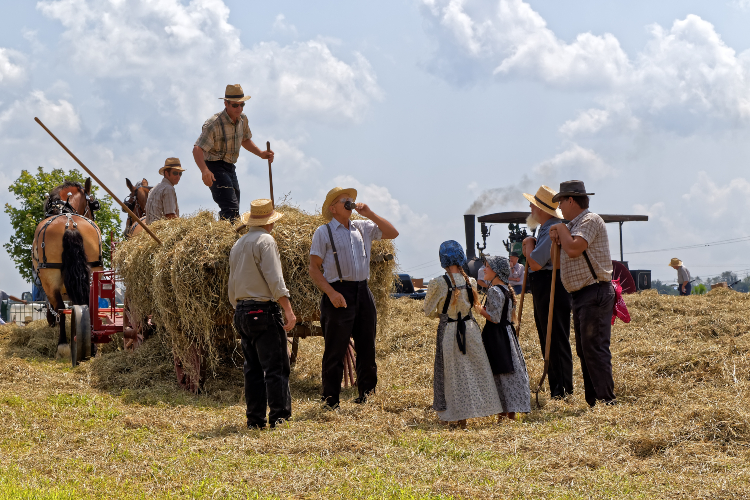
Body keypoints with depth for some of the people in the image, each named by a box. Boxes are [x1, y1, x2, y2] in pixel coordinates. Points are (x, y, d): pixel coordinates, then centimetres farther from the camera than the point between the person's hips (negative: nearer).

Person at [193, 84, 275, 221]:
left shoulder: (242, 119, 4)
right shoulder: (214, 124, -21)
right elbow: (197, 149, -28)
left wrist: (261, 153, 8)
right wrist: (204, 170, -45)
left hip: (230, 168, 8)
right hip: (215, 168, -8)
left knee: (233, 211, 15)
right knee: (231, 210, -22)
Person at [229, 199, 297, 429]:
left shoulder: (238, 244, 17)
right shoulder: (265, 240, -8)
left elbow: (232, 287, 21)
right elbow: (275, 280, -16)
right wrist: (289, 310, -17)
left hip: (242, 312, 8)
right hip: (264, 311, -8)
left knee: (253, 368, 10)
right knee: (276, 367, -7)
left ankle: (255, 419, 8)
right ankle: (279, 416, -11)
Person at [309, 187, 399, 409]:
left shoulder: (363, 228, 14)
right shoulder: (324, 232, 0)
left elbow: (392, 233, 17)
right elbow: (314, 269, -3)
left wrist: (370, 214, 6)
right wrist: (331, 293, -16)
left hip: (363, 292, 5)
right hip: (339, 294, -5)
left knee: (367, 349, 8)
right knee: (335, 351, -3)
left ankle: (367, 398, 17)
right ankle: (330, 404, 2)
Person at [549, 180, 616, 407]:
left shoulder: (590, 220, -10)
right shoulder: (574, 224, 20)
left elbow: (573, 249, -24)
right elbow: (563, 256, 23)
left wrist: (562, 229, -7)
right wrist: (557, 237, 5)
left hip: (594, 294, -10)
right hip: (581, 295, 10)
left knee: (595, 349, -13)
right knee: (584, 351, 11)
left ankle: (606, 401, -13)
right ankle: (592, 401, 15)